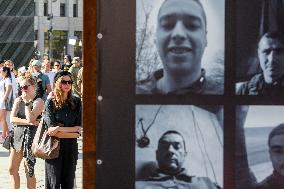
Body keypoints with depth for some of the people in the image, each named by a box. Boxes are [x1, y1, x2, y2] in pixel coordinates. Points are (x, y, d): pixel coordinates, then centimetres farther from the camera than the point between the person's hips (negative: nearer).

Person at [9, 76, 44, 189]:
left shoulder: (38, 102, -6)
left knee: (29, 170, 0)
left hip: (30, 136, -6)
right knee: (12, 169, 7)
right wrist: (27, 122, -13)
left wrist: (27, 103, -15)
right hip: (17, 134, 6)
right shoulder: (18, 100, 11)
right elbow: (12, 119, -1)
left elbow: (31, 118, -19)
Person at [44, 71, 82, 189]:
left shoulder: (76, 102, 4)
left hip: (71, 147, 3)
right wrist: (72, 132, -10)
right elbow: (52, 128, -13)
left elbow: (78, 127, -1)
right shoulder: (50, 102, -5)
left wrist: (60, 128, -12)